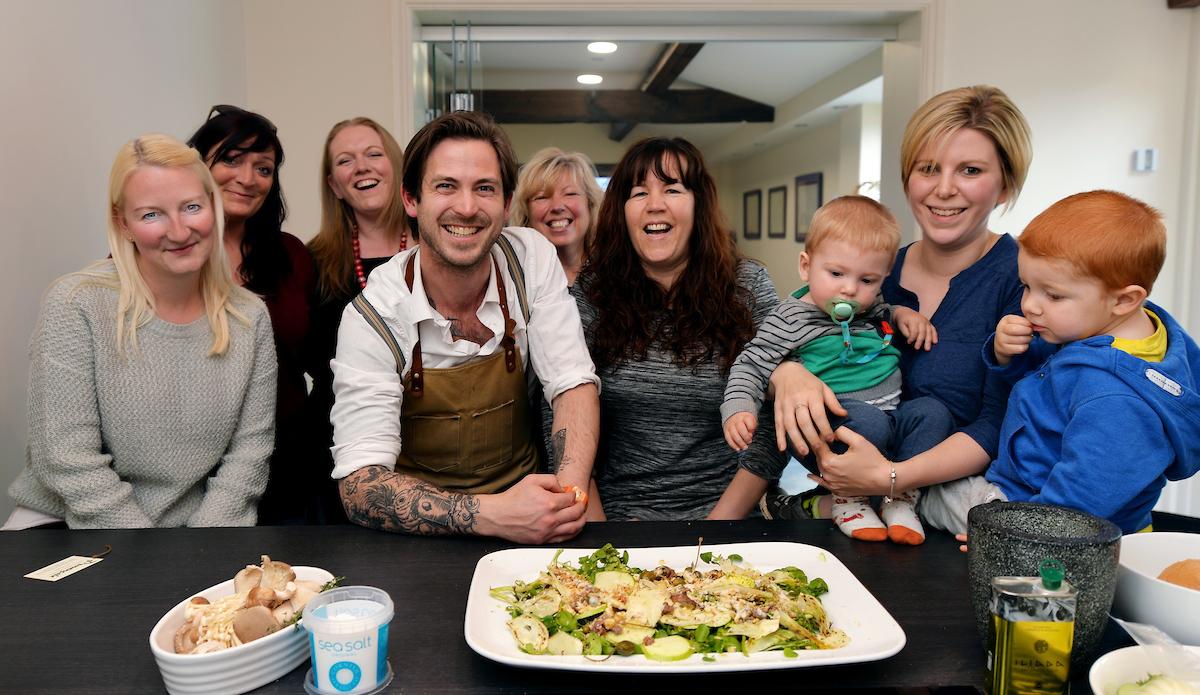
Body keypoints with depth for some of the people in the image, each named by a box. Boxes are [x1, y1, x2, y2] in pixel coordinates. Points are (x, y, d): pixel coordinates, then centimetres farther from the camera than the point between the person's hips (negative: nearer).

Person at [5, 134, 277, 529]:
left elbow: (250, 449, -2)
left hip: (197, 526, 1)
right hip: (68, 523, -1)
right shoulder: (75, 305, -10)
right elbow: (68, 459, -13)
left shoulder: (251, 318, -1)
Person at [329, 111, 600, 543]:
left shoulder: (532, 259, -7)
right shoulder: (373, 317, -16)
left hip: (521, 495, 2)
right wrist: (492, 514, -36)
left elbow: (573, 382, -8)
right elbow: (360, 488, -21)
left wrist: (570, 492, -26)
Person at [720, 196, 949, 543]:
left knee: (932, 411, -18)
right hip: (836, 418, -6)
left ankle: (901, 500, -8)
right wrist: (739, 409, -23)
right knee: (867, 419, -35)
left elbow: (885, 312, 38)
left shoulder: (869, 309, 13)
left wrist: (903, 313, 15)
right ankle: (848, 499, -10)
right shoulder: (791, 319, -6)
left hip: (892, 414, 7)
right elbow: (751, 367, -6)